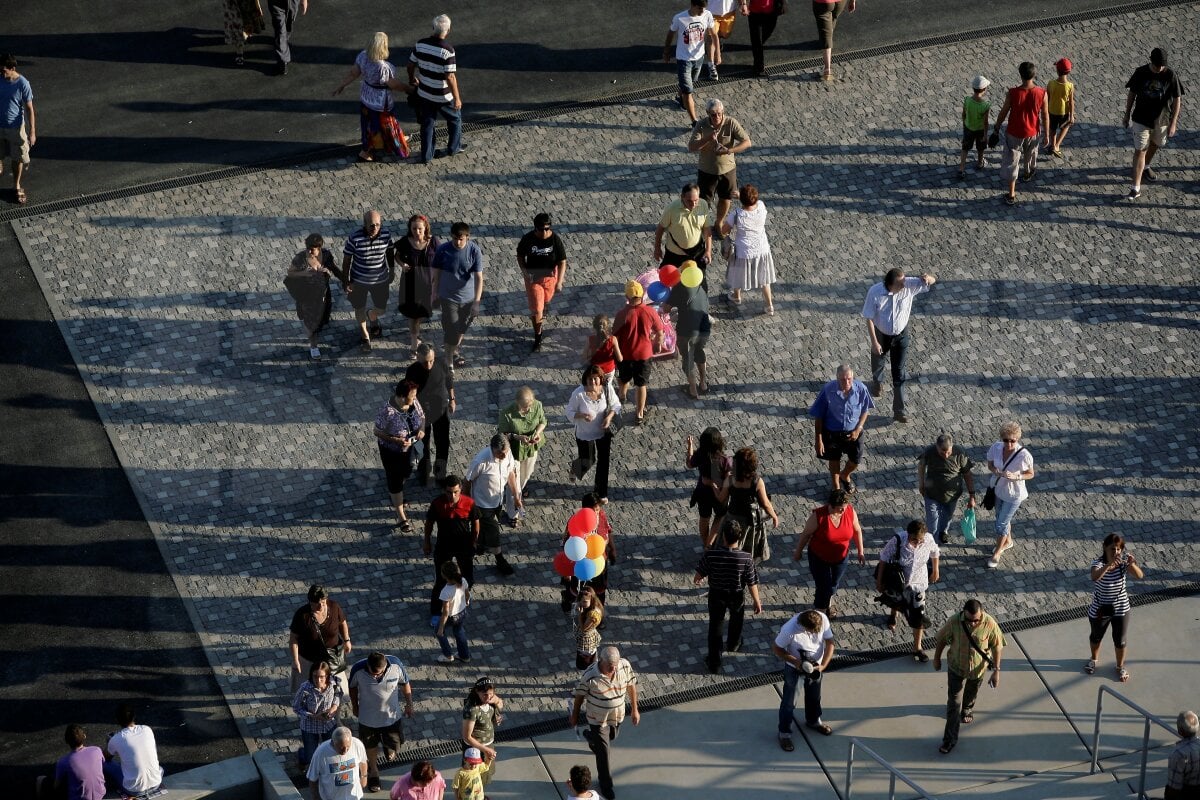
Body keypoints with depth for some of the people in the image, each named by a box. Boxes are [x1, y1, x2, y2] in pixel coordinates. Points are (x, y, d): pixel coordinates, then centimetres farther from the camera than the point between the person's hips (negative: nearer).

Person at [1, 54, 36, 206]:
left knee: (18, 159, 12)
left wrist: (32, 132, -14)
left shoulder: (23, 84, -18)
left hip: (16, 128, -2)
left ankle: (16, 187, 31)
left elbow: (29, 109, -13)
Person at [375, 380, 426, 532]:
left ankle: (395, 496, 59)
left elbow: (422, 416, 3)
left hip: (410, 448, 6)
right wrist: (396, 440, -32)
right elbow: (378, 432, -23)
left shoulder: (414, 402, -17)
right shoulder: (388, 411, -34)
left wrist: (422, 429, -17)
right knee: (395, 481, 10)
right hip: (391, 451, -6)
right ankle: (401, 516, 24)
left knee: (405, 474, 29)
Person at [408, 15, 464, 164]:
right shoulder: (447, 50, -27)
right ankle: (454, 147, 38)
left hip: (424, 94, 4)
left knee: (427, 123, 19)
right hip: (443, 97, -4)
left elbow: (411, 64, 4)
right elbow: (450, 77, -25)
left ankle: (426, 155, 26)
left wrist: (412, 79, 25)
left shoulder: (420, 44, -9)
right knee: (455, 119, 22)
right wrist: (457, 98, -15)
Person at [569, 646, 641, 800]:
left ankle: (591, 738, 66)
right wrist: (574, 716, 0)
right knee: (603, 753, 5)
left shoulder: (625, 665, -23)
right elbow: (580, 695, -15)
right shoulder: (589, 676, -33)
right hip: (598, 719, -4)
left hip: (617, 716, 4)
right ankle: (605, 784, 27)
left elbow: (631, 685, -4)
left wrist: (634, 709, 4)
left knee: (610, 739, 32)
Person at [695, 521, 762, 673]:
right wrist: (757, 601, 1)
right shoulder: (746, 559, -28)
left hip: (716, 595, -1)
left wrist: (696, 580, 13)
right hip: (737, 596, 1)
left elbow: (700, 573, -12)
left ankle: (714, 663, 24)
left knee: (715, 626, 18)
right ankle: (733, 644, 57)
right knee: (736, 620, 31)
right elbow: (752, 583, -17)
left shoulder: (710, 555, -29)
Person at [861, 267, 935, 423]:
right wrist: (874, 342, -18)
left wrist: (928, 278, -49)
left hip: (901, 334, 0)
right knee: (878, 362, 29)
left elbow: (933, 281, -23)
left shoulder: (908, 285, -25)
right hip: (881, 334, 0)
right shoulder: (875, 292, -29)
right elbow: (869, 318, -19)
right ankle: (877, 382, 64)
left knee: (900, 373, 1)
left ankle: (898, 410, 12)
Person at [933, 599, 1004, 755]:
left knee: (972, 693, 29)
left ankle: (967, 709, 62)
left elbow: (997, 647, -14)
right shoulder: (954, 622, -29)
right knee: (954, 703, 2)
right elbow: (942, 639, -9)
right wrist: (937, 658, 5)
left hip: (978, 668, 1)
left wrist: (996, 671, -12)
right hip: (956, 667, -1)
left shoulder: (989, 624, -29)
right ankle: (950, 739, 13)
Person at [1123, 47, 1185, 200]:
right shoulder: (1140, 72, -14)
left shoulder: (1170, 75, -15)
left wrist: (1173, 123, -13)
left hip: (1161, 119, 2)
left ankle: (1146, 167, 55)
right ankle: (1136, 188, -3)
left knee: (1155, 144, 24)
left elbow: (1177, 100, -10)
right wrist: (1127, 115, 5)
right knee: (1140, 151, -4)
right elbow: (1132, 94, -1)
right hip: (1141, 119, -2)